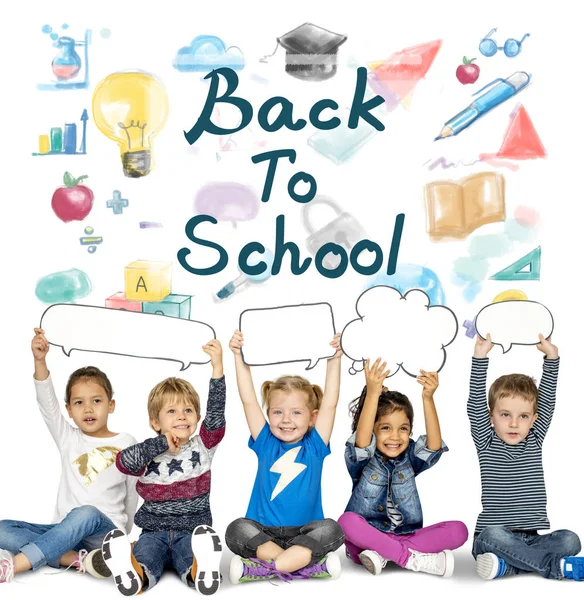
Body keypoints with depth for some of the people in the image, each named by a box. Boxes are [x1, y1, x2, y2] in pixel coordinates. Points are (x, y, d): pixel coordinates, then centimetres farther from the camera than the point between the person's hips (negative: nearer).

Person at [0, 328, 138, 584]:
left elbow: (133, 491, 10)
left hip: (103, 531, -3)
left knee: (86, 514, -39)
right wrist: (40, 361, -22)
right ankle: (77, 559, -30)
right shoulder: (68, 439, 10)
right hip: (63, 532, 4)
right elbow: (47, 403, -6)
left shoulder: (126, 444, 4)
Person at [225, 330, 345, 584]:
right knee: (236, 529, -28)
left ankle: (260, 566, -35)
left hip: (303, 534, 0)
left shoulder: (314, 447, 7)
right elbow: (248, 401, 1)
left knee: (330, 529, -29)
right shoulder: (266, 444, 8)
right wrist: (239, 357, -4)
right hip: (263, 532, 0)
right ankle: (308, 564, -32)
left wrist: (334, 360, -8)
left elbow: (329, 404, -2)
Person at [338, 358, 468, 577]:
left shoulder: (410, 458, 2)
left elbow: (434, 446, -19)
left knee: (458, 530, -18)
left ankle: (383, 554, -24)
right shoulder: (362, 460, -4)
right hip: (366, 540, -3)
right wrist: (372, 393, -40)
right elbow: (361, 441, -28)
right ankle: (413, 559, -27)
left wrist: (428, 398, -33)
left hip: (404, 536, 3)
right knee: (347, 521, -35)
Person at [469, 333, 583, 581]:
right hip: (494, 536, -3)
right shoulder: (486, 444, 1)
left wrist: (551, 356, -4)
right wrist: (480, 357, -16)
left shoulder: (534, 442, 9)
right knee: (493, 536, -35)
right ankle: (558, 566, -25)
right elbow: (476, 405, -10)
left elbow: (547, 402, 3)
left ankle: (508, 565, -26)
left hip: (531, 538, 3)